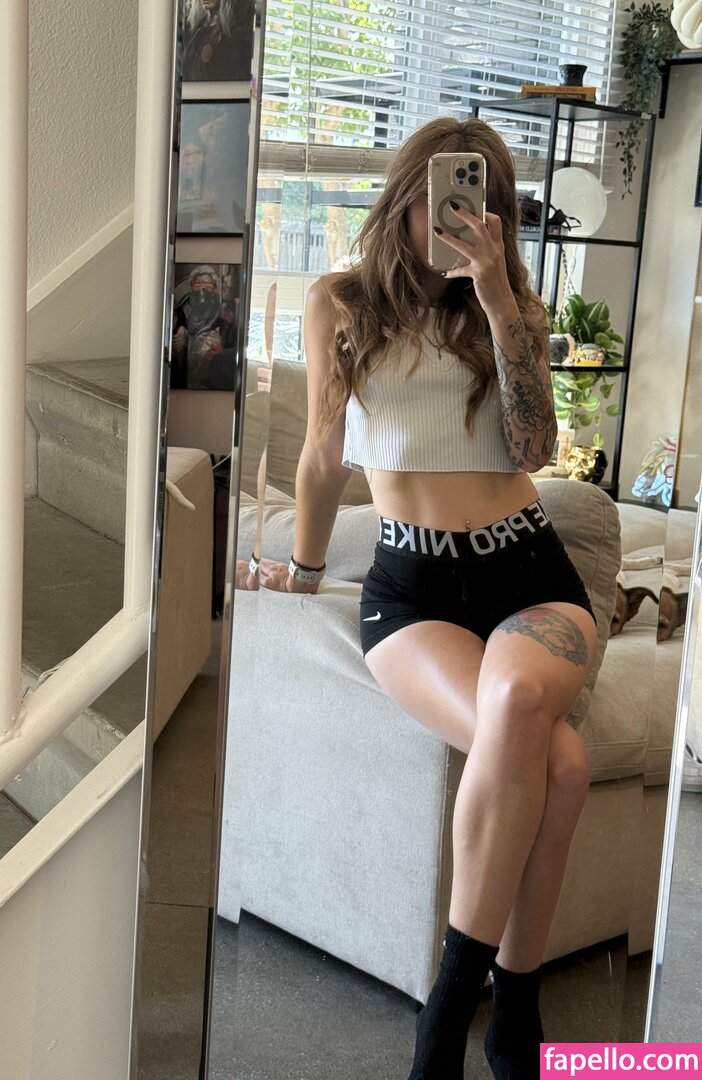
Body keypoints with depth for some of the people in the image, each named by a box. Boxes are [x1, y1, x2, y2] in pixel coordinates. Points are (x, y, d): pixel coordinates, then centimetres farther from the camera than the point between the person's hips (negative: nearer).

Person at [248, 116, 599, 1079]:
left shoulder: (516, 306, 14)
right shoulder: (341, 304, 11)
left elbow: (533, 448, -3)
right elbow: (324, 457, 20)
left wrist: (495, 294, -8)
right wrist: (304, 570, 28)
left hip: (528, 572, 2)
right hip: (413, 583, -1)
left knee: (519, 702, -37)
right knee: (556, 759, -33)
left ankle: (455, 1001, -22)